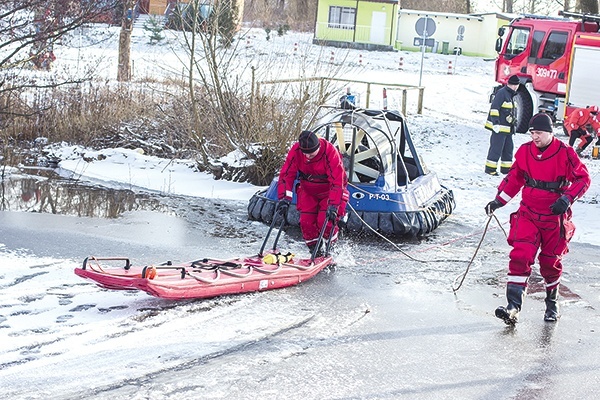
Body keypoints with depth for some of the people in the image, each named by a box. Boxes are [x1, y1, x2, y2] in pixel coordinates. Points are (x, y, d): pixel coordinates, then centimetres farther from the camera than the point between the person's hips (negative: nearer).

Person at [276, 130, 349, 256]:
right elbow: (286, 174, -16)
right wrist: (284, 198, -26)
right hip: (308, 191, 4)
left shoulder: (330, 152, -32)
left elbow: (337, 182, -32)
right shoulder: (296, 151, -21)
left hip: (329, 191, -4)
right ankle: (314, 250, 12)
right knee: (306, 221, -6)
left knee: (325, 221, -18)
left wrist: (333, 206, -37)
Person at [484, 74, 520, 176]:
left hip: (508, 128, 10)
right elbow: (494, 108, -19)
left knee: (509, 148, 13)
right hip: (499, 127, -10)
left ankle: (506, 168, 22)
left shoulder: (511, 95, 18)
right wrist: (496, 123, -23)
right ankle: (490, 168, -2)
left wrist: (514, 121, 29)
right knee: (496, 148, -8)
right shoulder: (502, 93, -12)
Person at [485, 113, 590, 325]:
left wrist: (567, 199, -19)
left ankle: (552, 303, 34)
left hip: (554, 217, -2)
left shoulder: (565, 153, -11)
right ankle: (513, 307, -17)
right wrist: (498, 201, 4)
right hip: (528, 213, 2)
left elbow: (583, 178, -5)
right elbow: (514, 178, 12)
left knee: (550, 262, 11)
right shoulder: (524, 151, 0)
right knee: (520, 256, -14)